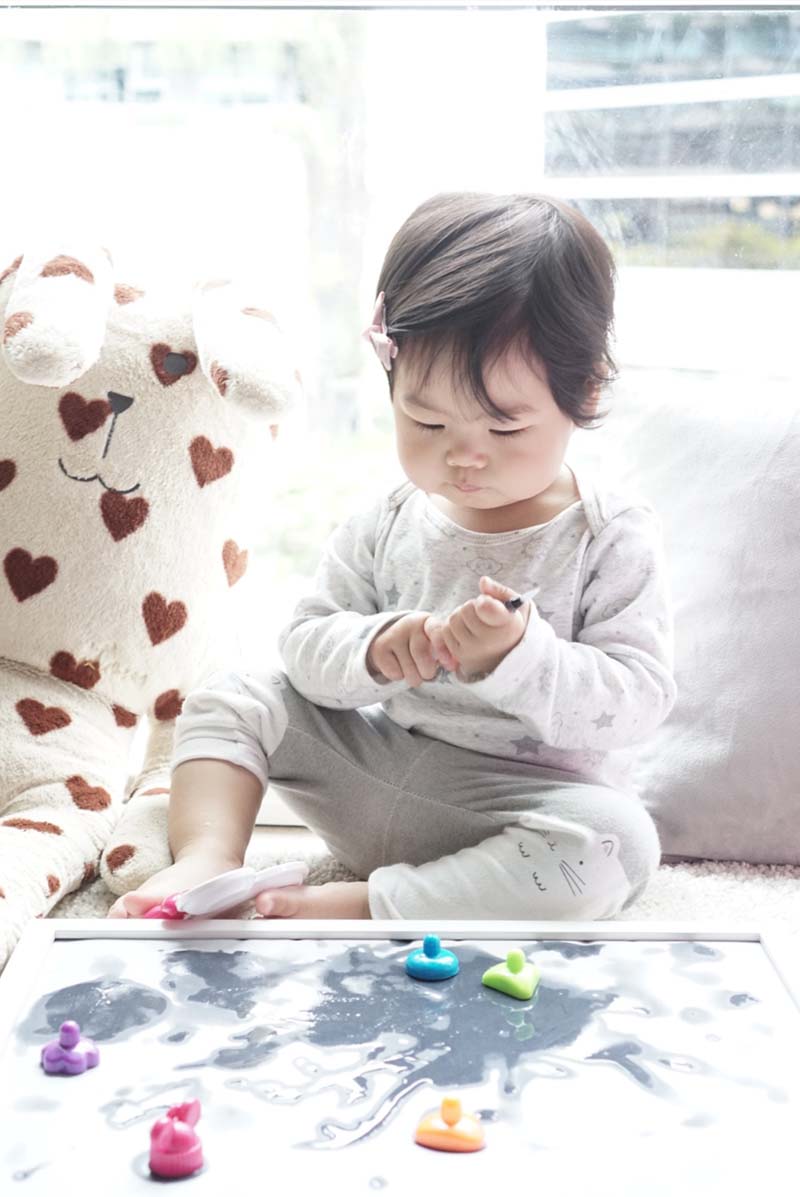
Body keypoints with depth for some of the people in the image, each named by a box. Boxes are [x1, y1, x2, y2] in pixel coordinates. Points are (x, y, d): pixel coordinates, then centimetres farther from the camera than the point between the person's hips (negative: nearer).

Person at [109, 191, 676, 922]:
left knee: (618, 839, -34)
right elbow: (305, 647, 2)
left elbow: (637, 704, -17)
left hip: (529, 800, -3)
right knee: (232, 703, 1)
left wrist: (518, 656, -33)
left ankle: (367, 905, -30)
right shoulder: (389, 524, 1)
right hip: (375, 775, 4)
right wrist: (374, 648, -20)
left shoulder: (615, 539, -11)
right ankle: (209, 858, -19)